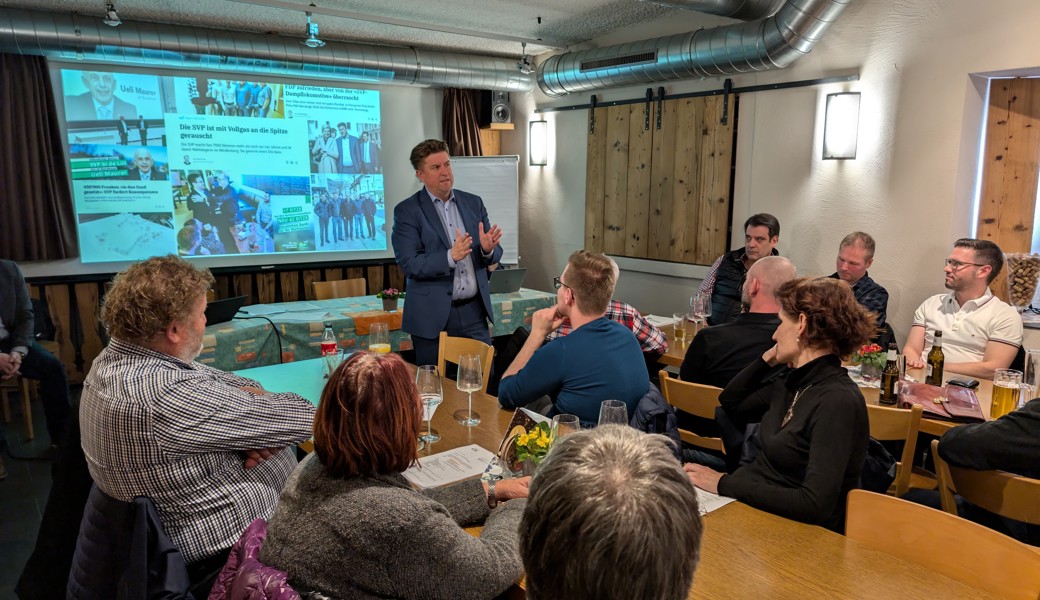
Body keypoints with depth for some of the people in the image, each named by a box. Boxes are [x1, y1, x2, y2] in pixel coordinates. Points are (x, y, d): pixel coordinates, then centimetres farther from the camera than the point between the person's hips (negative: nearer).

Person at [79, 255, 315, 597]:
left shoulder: (116, 359, -2)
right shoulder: (166, 398, -33)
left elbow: (223, 381, 7)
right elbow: (302, 418, -27)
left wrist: (247, 394, -14)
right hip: (232, 546, -9)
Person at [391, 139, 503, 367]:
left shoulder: (473, 203, 9)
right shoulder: (407, 211, -3)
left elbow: (494, 255, 10)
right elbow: (409, 264, -12)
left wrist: (488, 249, -14)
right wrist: (450, 257, -26)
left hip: (474, 312, 4)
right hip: (433, 316, -3)